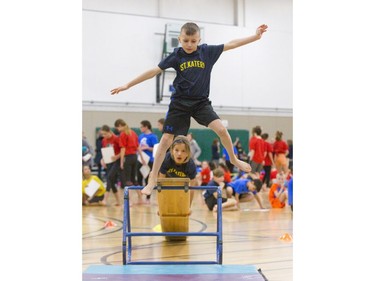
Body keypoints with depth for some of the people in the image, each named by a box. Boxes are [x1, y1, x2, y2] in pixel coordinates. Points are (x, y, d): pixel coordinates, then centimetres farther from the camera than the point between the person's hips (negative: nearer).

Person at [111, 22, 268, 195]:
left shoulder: (207, 51, -4)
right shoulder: (176, 56, -8)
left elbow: (230, 44, -2)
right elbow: (154, 71, -8)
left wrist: (255, 37, -6)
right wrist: (128, 85, -9)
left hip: (201, 102, 1)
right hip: (180, 103, -1)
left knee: (221, 129, -17)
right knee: (166, 140, -4)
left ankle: (233, 159, 10)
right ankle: (152, 179, 7)